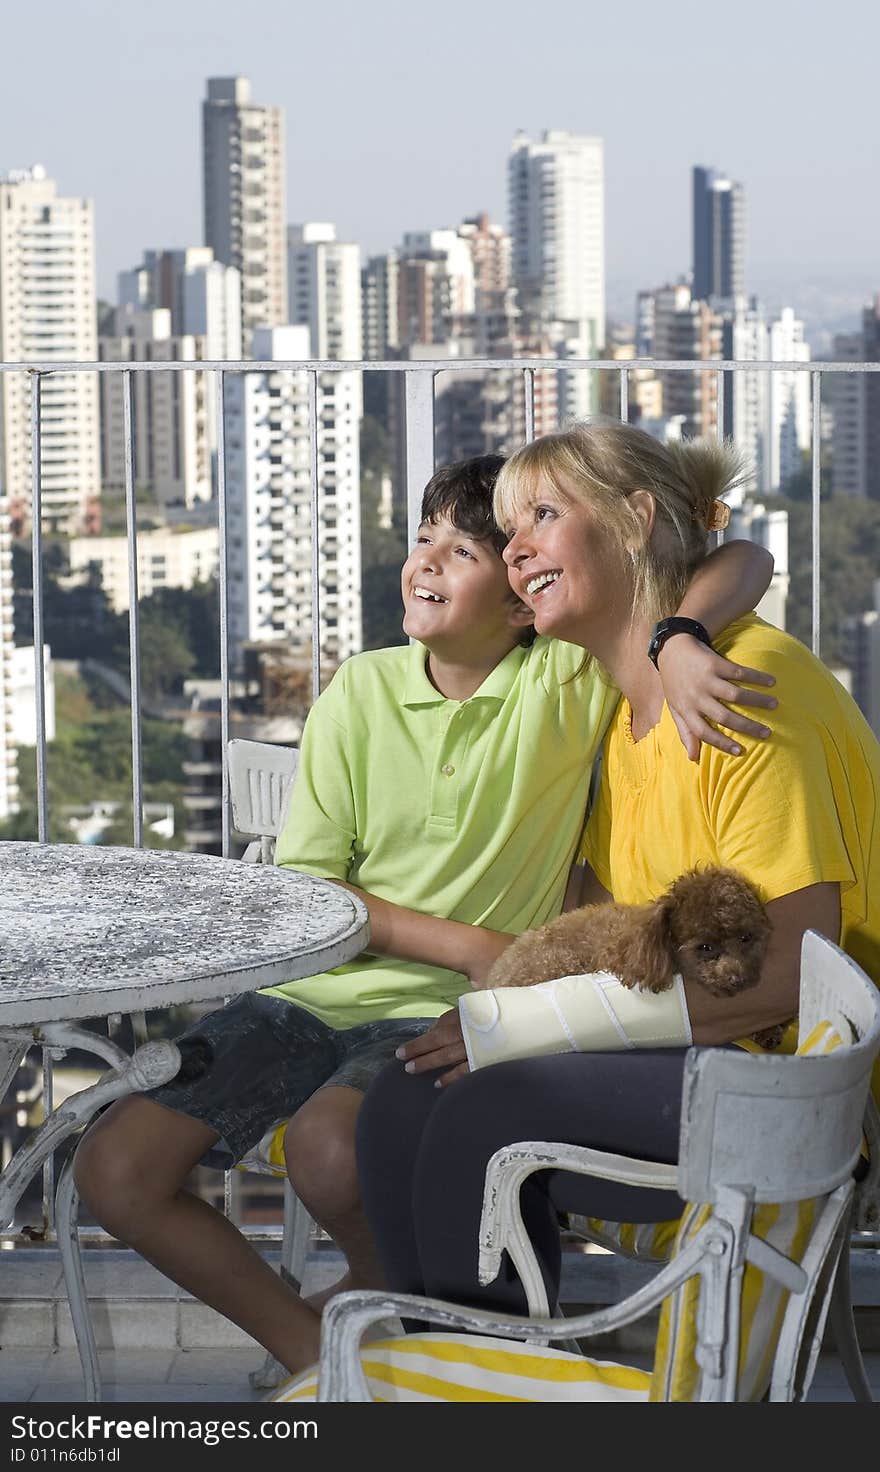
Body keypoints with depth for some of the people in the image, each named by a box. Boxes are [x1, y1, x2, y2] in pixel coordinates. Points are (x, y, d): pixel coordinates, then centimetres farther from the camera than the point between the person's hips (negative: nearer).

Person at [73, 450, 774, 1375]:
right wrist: (465, 943, -11)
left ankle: (386, 1284, 3)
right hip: (314, 990, 4)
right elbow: (302, 888, 0)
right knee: (114, 1169, -12)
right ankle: (307, 1343, 9)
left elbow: (742, 563, -10)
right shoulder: (360, 690, 2)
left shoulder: (568, 682, -5)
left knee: (327, 1147, -34)